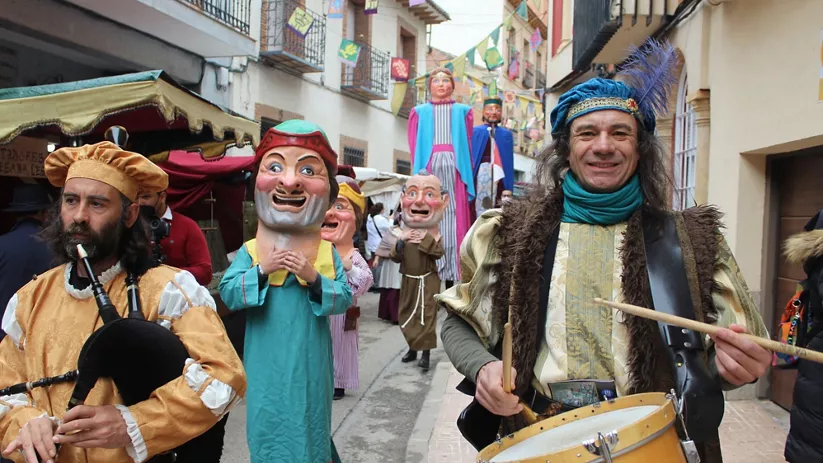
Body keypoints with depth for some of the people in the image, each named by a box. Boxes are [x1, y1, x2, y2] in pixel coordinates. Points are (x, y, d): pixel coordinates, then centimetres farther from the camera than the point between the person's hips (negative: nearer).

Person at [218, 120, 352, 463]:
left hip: (309, 364, 0)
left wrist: (314, 277, -22)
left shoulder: (328, 253, -3)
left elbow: (344, 300, -7)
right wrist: (262, 270, -20)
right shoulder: (250, 251, -3)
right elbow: (228, 293, -9)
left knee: (308, 426, 17)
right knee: (269, 426, 13)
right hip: (267, 366, 0)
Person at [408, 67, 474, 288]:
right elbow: (414, 148, 9)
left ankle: (453, 277, -3)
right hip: (429, 167, 0)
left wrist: (468, 175, -1)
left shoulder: (463, 111, 16)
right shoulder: (420, 112, 16)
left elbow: (468, 146, 9)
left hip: (454, 168, 0)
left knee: (453, 218, -5)